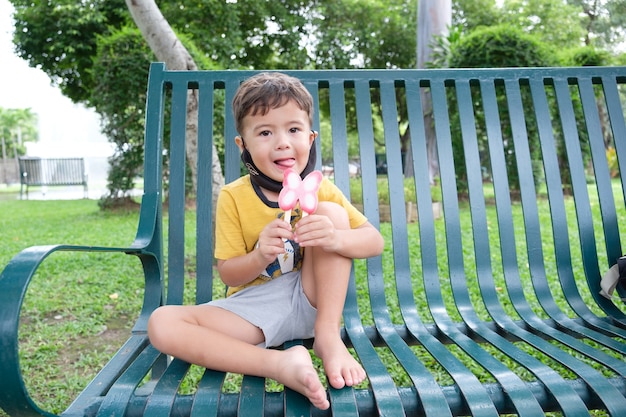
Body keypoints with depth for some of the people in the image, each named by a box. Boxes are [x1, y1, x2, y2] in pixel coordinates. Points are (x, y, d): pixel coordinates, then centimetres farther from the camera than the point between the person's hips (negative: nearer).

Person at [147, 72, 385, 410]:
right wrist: (260, 256, -29)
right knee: (161, 324, -22)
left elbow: (375, 241, -10)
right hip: (254, 307, 0)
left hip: (312, 301, 1)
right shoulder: (232, 197, -7)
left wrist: (334, 238, -33)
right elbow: (228, 274, -5)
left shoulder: (319, 190, -4)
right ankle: (281, 364, -29)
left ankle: (328, 336, -19)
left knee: (331, 212, -18)